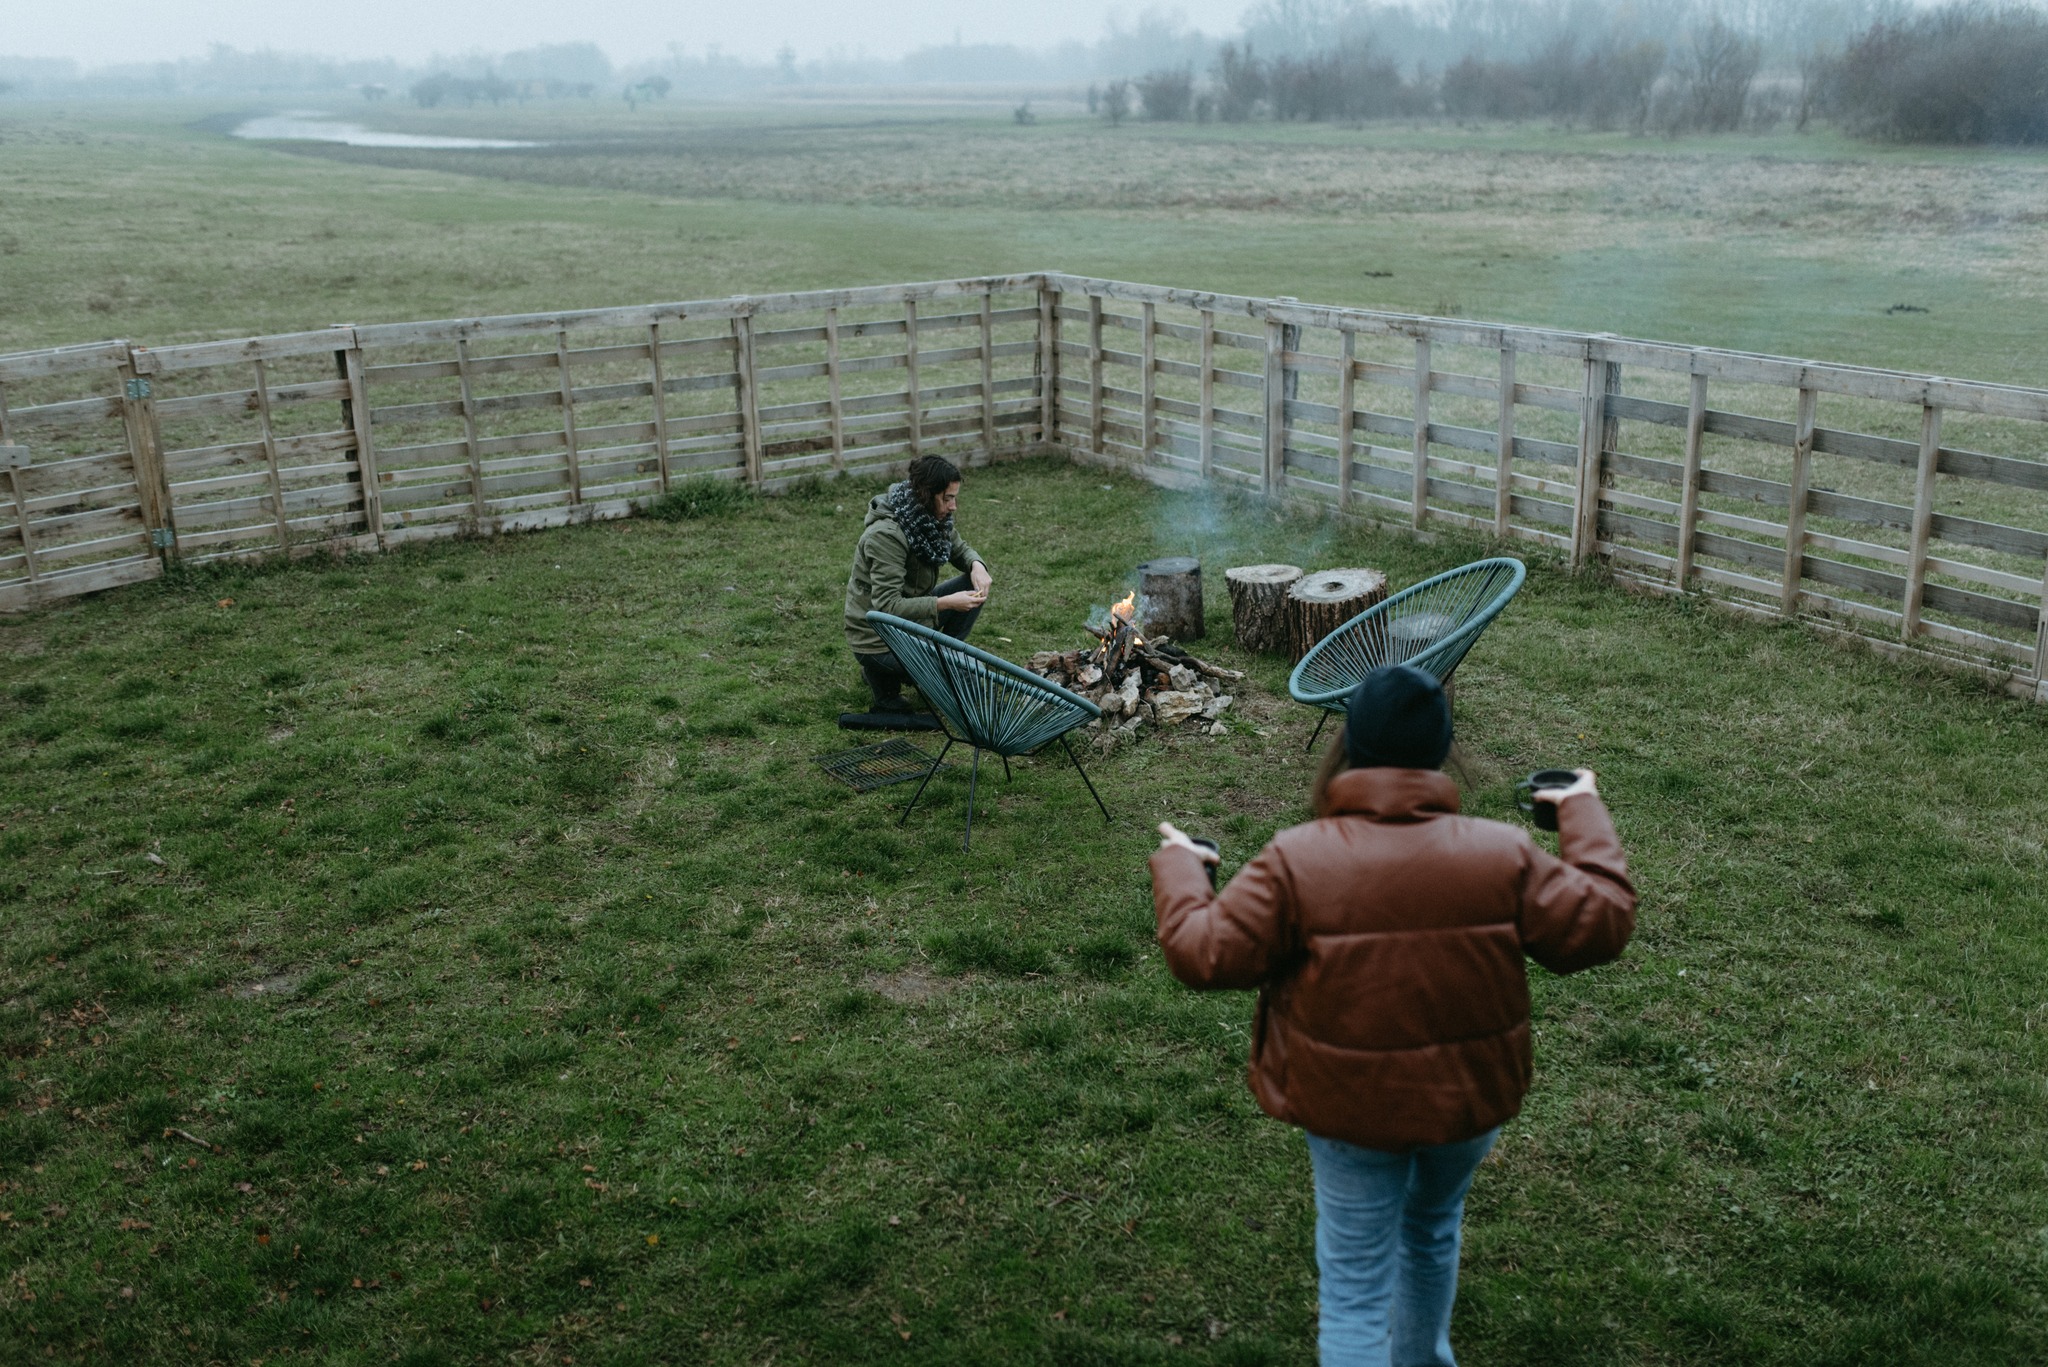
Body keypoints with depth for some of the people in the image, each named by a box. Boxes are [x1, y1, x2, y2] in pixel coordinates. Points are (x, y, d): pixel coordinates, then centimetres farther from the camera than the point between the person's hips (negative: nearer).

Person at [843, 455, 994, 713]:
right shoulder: (886, 536, -29)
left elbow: (960, 549, 13)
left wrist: (977, 565, -11)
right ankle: (883, 673, 1)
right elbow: (888, 606, -32)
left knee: (975, 586, 0)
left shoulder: (931, 517, -4)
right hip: (877, 641, -9)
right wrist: (946, 603, -36)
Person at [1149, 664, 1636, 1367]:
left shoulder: (1295, 860, -20)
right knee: (1432, 1231, 31)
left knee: (1355, 1285, 11)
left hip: (1350, 1107, -3)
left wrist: (1178, 868, 2)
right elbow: (1598, 926, -7)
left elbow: (1207, 955, -17)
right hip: (1470, 1099, 3)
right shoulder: (1503, 854, -13)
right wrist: (1585, 818, 8)